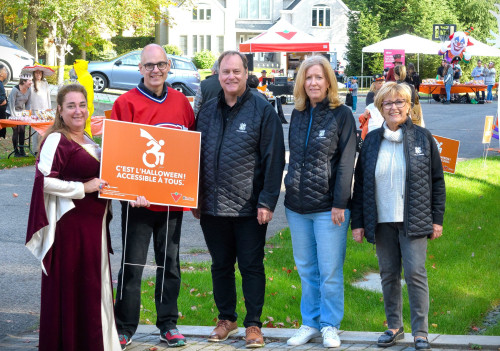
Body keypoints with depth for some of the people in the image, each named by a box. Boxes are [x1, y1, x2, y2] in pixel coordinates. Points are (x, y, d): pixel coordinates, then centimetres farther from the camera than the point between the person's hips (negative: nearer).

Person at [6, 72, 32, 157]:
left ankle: (22, 150, 9)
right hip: (12, 113, -5)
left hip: (22, 113, 5)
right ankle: (16, 151, 2)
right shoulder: (15, 90, -21)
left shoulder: (29, 90, -2)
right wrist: (14, 116, -17)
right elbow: (12, 104, -18)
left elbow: (28, 104, 7)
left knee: (22, 131, 0)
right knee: (16, 131, -7)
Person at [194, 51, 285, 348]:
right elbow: (196, 155, 14)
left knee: (251, 266, 4)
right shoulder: (208, 111, 9)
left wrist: (267, 202, -13)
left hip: (249, 208, -4)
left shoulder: (263, 110, -5)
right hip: (213, 206, 5)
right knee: (221, 265, 14)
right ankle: (226, 318, 27)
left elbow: (274, 159, -8)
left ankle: (254, 324, 13)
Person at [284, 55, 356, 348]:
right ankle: (310, 323, 22)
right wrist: (292, 192, 13)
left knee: (330, 270, -1)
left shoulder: (342, 115, -6)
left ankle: (330, 326, 11)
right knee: (306, 269, 12)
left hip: (328, 208, -5)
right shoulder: (298, 115, 11)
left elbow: (346, 162, -9)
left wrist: (340, 203, -13)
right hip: (297, 206, 6)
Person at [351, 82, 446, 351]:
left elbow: (437, 181, 4)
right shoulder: (371, 141, 7)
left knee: (415, 273, -6)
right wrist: (358, 222, 6)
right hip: (382, 221, 3)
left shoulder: (423, 138, 2)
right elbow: (360, 183, 10)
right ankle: (394, 326, 21)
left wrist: (437, 219, -1)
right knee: (388, 275, 8)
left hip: (413, 221, -3)